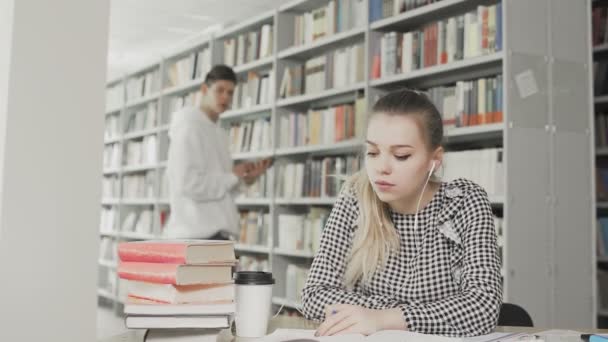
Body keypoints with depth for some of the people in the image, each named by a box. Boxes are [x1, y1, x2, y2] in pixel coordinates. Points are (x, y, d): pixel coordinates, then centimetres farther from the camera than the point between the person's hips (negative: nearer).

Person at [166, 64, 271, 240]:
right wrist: (233, 177, -10)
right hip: (197, 232, -10)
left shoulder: (218, 132, 19)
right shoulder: (189, 127, -9)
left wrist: (246, 177, 4)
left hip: (217, 230, 10)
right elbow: (189, 183, -20)